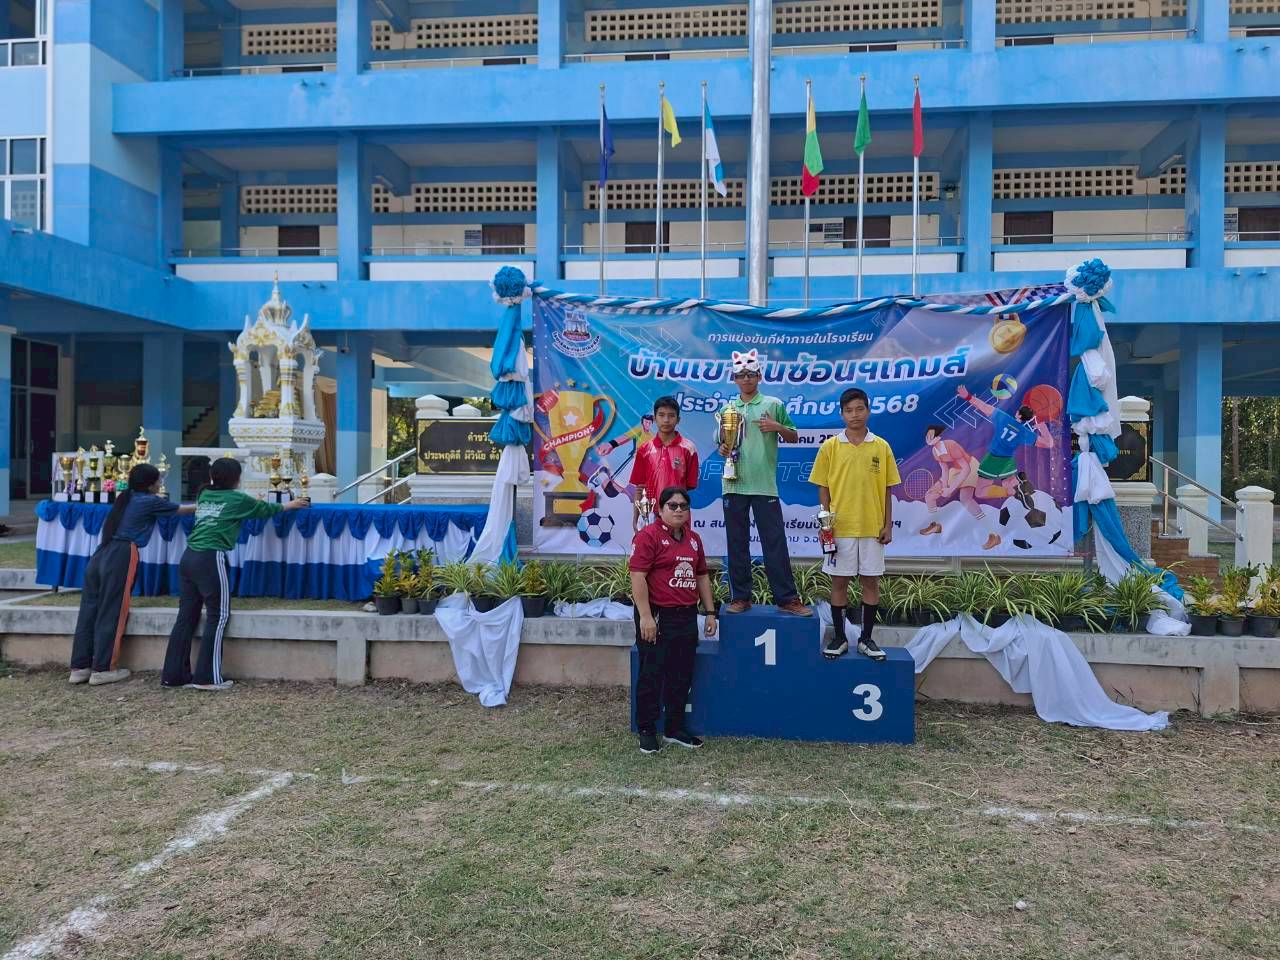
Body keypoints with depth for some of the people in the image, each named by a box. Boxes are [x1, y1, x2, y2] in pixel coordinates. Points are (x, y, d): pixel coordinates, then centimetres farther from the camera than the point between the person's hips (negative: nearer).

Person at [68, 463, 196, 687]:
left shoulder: (126, 498, 20)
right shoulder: (150, 502, 2)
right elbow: (182, 510, 13)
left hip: (102, 555, 7)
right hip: (121, 558, -7)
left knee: (89, 611, 8)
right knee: (111, 614, -1)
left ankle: (79, 667, 14)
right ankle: (102, 669, 4)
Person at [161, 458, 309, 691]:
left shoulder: (205, 496, 17)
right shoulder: (238, 499, 1)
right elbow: (265, 509, 18)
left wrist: (254, 502, 49)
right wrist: (289, 505, 35)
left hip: (189, 557, 7)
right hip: (210, 558, -7)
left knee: (187, 615, 10)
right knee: (218, 615, 0)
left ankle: (173, 674, 13)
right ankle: (208, 678, 0)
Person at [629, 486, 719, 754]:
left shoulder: (693, 539, 14)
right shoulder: (648, 536, -9)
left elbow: (702, 576, 20)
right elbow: (637, 576, -16)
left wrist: (710, 612, 16)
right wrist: (645, 616, -20)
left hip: (686, 617, 7)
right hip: (657, 616, -7)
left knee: (682, 676, 13)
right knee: (652, 676, 2)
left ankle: (675, 729, 26)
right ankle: (646, 731, 14)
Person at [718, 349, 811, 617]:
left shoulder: (773, 405, 5)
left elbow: (793, 438, 9)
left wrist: (778, 427, -11)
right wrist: (722, 449, -4)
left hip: (765, 485, -2)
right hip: (734, 484, 3)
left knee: (775, 543, -2)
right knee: (737, 544, 7)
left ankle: (787, 599, 4)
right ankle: (740, 597, 15)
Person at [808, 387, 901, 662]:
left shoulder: (881, 446, 3)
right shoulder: (830, 447, 0)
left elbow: (887, 490, 5)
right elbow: (823, 488, 2)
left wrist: (888, 525, 0)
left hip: (872, 528, 1)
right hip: (840, 528, -1)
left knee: (871, 581, 7)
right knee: (839, 581, 5)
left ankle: (867, 638, 19)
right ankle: (839, 638, 17)